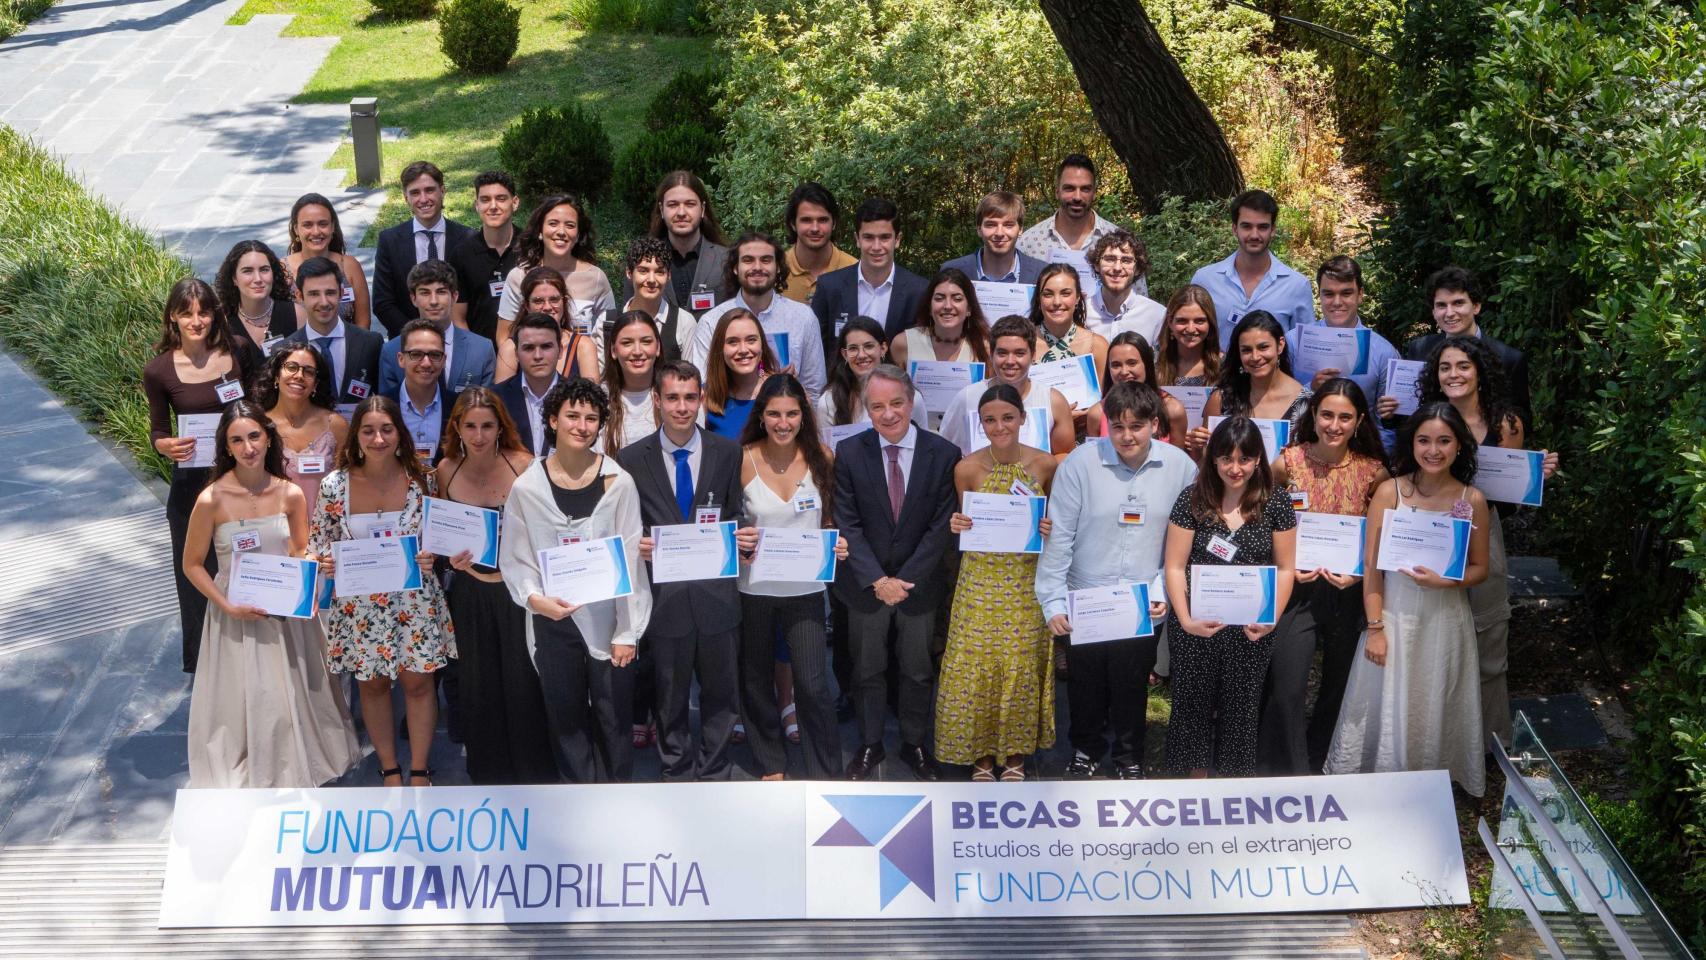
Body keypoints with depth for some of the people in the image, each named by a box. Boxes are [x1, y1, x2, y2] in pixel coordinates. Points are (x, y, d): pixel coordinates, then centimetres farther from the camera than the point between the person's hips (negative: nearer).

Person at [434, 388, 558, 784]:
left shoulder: (522, 464, -11)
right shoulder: (446, 470, 0)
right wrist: (451, 555, -8)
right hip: (470, 590, 3)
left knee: (522, 682, 3)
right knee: (476, 686, 12)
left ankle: (533, 773, 21)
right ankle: (488, 774, 29)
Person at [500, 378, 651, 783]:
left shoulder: (618, 482, -5)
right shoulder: (526, 487, -2)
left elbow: (630, 560, -4)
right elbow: (514, 559, 3)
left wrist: (627, 632, -6)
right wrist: (534, 598, -17)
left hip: (608, 621, -1)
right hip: (553, 621, 1)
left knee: (613, 717, 5)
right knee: (566, 718, 11)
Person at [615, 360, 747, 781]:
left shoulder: (728, 452, 2)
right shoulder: (632, 458, -1)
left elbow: (735, 516, 6)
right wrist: (636, 545, -17)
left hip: (716, 592, 1)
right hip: (664, 597, -1)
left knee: (721, 693, 13)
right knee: (670, 699, 13)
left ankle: (714, 774, 29)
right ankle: (678, 774, 29)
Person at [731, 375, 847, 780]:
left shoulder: (820, 457, -3)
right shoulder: (743, 460, -8)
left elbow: (830, 518, 8)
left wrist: (838, 544, -12)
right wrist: (738, 540, -19)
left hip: (804, 588, 0)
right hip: (753, 587, 0)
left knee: (813, 685, -5)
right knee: (757, 680, 14)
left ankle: (826, 774, 11)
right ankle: (770, 761, 35)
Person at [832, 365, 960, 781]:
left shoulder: (944, 455, -10)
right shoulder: (849, 453, -8)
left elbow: (942, 527, -10)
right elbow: (848, 525, -8)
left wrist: (905, 580, -15)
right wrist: (878, 580, -16)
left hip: (919, 585, 0)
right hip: (865, 586, 0)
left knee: (917, 670, 14)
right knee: (867, 669, 13)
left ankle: (914, 744, 31)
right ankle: (869, 745, 30)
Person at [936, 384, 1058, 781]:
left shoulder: (1045, 464, -5)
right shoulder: (967, 469, -6)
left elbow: (1055, 516, 10)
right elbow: (967, 522, 7)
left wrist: (1051, 529, -12)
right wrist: (958, 526, -14)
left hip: (1027, 579, 0)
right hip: (981, 579, 0)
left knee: (1023, 663, 5)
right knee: (976, 663, 0)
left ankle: (1016, 751, 23)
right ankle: (981, 752, 18)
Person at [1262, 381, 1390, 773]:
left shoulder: (1373, 472, -4)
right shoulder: (1288, 462, -5)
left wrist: (1359, 574, -14)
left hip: (1350, 593, 1)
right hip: (1298, 589, -1)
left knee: (1340, 686, 15)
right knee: (1286, 691, -8)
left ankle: (1320, 765, 37)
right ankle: (1288, 773, 11)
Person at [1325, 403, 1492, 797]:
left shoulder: (1472, 500, -2)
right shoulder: (1389, 492, -7)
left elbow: (1480, 568, 6)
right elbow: (1372, 565, -5)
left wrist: (1444, 581, -15)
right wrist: (1375, 627, -10)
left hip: (1447, 619, 1)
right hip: (1396, 617, -1)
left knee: (1435, 710, 11)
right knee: (1387, 708, 7)